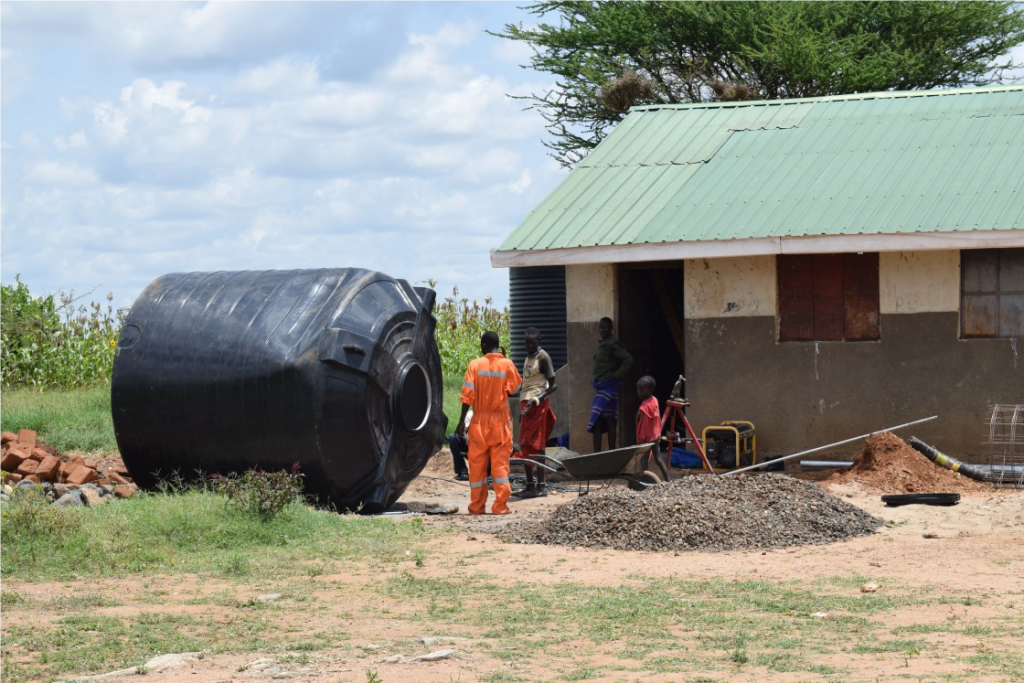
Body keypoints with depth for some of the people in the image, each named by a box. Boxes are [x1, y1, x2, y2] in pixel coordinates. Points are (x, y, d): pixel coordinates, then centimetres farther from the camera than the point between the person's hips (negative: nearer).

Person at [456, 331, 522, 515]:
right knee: (500, 462, 3)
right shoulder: (507, 364, -5)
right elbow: (515, 388, 7)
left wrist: (462, 421, -3)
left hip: (480, 420, 0)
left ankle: (477, 506, 9)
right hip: (501, 419, 0)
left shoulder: (475, 365, -6)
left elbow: (467, 396, -8)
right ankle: (500, 505, -4)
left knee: (477, 465, 7)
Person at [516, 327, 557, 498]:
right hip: (526, 403, 9)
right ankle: (530, 484, 13)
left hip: (537, 405, -9)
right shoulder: (528, 358, 19)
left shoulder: (543, 357, -7)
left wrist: (537, 400, -21)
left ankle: (540, 486, -8)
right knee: (524, 446, 8)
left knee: (535, 445, -9)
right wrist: (521, 408, 23)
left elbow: (553, 385, -12)